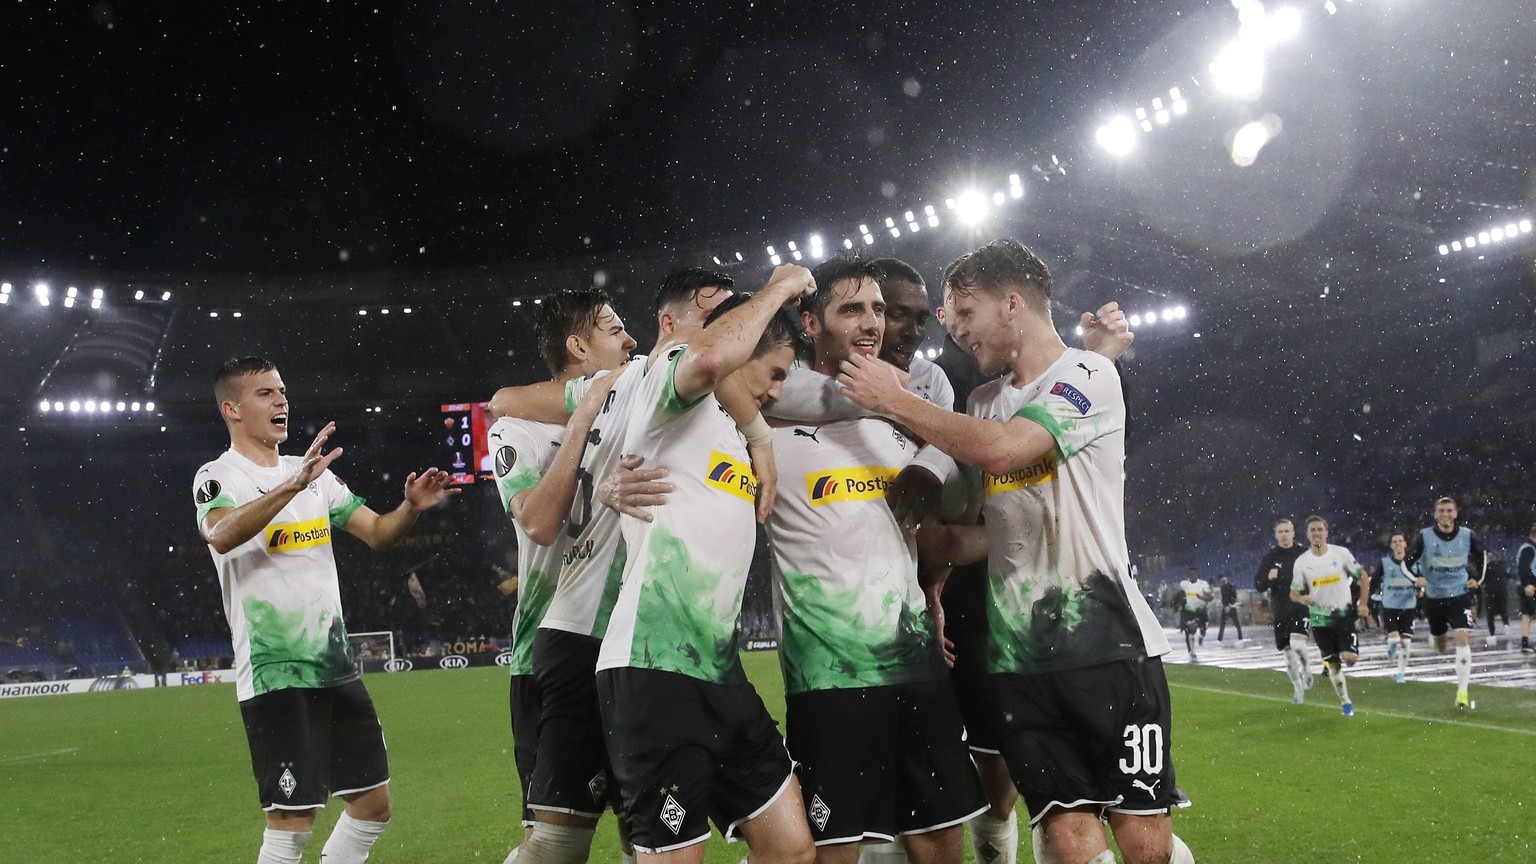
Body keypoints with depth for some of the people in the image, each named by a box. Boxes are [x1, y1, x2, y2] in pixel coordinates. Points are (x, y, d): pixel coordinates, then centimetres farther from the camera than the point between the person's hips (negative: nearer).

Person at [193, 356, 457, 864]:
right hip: (274, 674, -7)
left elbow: (378, 533, 13)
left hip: (336, 665, 7)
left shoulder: (315, 473, 15)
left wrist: (411, 507, -8)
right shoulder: (218, 478, -7)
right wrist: (295, 485, -42)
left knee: (373, 806, 11)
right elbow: (221, 536, -30)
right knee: (292, 822, -8)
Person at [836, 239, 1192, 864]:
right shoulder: (984, 401, 18)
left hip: (1107, 642, -5)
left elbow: (1002, 449, -20)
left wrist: (895, 400, -10)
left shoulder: (1087, 376, -3)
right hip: (1017, 654, 5)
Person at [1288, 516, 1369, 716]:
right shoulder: (1301, 562, -3)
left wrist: (1363, 603, -6)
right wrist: (1301, 598, -22)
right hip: (1320, 619, 1)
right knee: (1332, 664, 5)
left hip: (1344, 614, -1)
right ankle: (1345, 702, 20)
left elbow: (1363, 576, 2)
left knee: (1350, 657, -16)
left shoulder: (1341, 553, -5)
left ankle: (1343, 653, 20)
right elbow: (1294, 592, 2)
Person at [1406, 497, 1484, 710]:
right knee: (1441, 648, 13)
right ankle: (1440, 636, 54)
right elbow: (1408, 561, -3)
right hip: (1434, 597, 1)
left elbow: (1482, 557, 14)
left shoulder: (1467, 536, -5)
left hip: (1460, 595, 0)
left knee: (1463, 640, -17)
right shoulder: (1424, 537, -10)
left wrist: (1476, 577, 2)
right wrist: (1417, 577, -20)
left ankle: (1462, 692, -13)